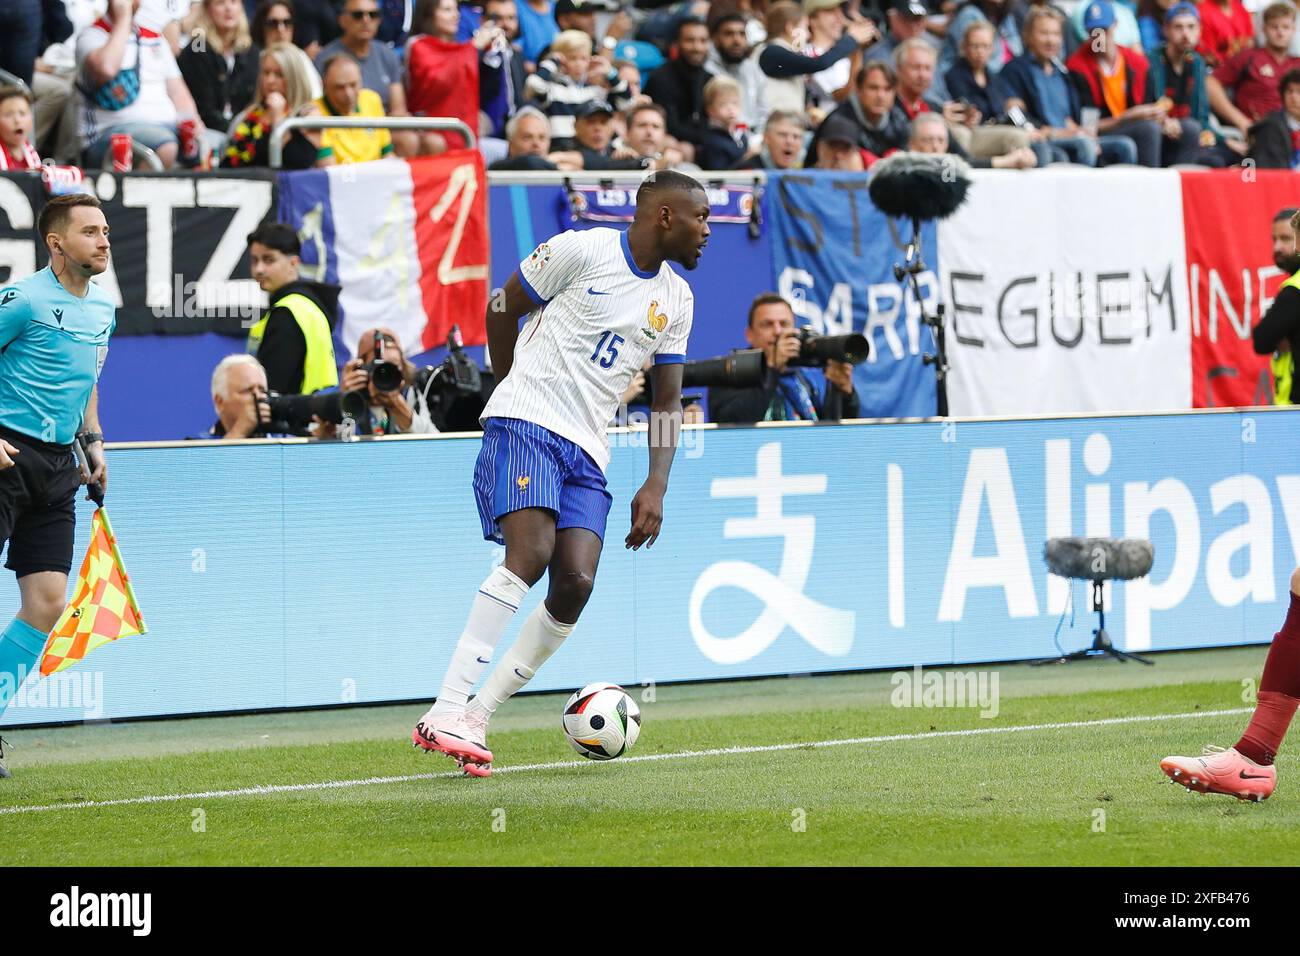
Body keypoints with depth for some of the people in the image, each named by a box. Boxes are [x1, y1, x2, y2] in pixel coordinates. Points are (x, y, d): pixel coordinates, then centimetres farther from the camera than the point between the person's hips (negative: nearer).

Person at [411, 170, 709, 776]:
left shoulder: (676, 301, 15)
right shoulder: (582, 251, -4)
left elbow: (668, 401, 18)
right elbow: (502, 310, 7)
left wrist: (656, 487, 6)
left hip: (587, 452, 6)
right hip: (527, 424, -6)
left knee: (575, 584, -14)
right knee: (531, 554, -26)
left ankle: (476, 719, -4)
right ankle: (445, 712, -29)